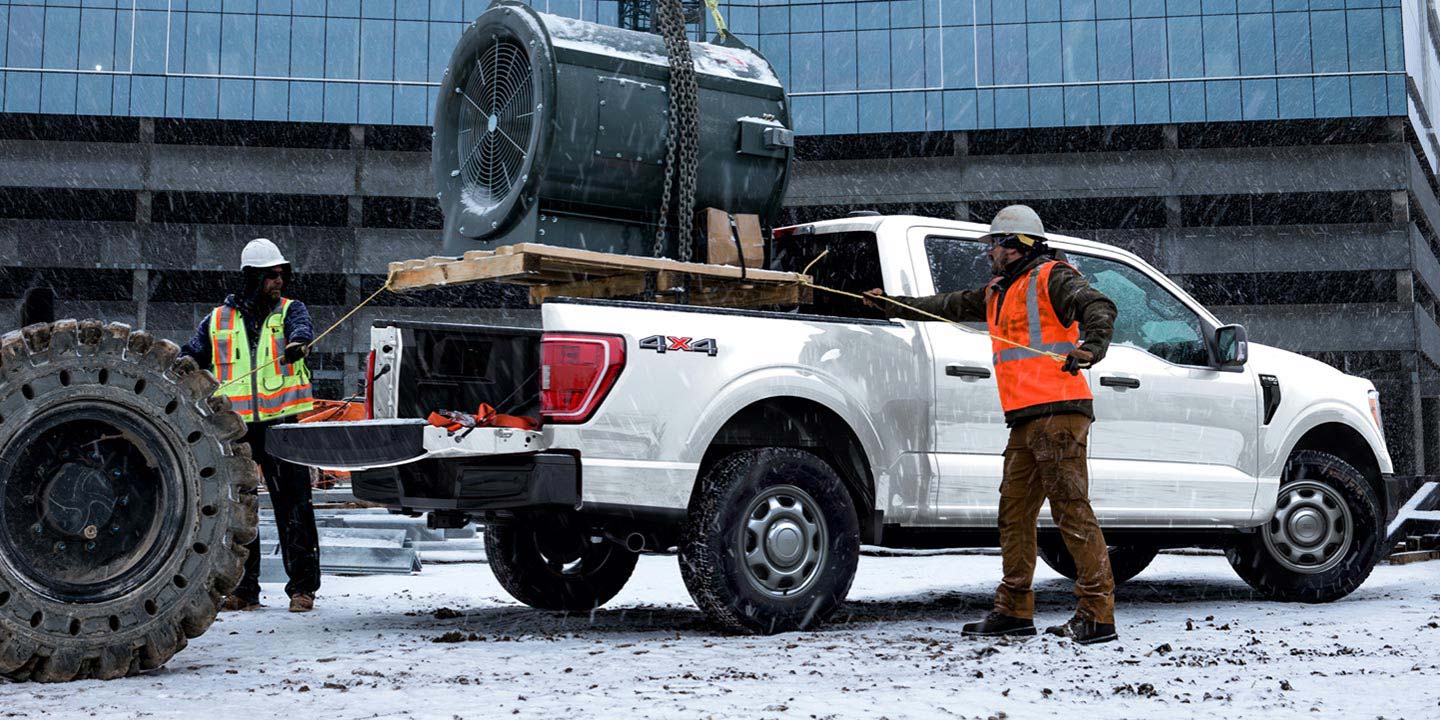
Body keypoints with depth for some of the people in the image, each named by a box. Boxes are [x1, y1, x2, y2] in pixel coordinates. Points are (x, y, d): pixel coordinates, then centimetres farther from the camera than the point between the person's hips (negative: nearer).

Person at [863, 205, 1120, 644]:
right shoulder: (998, 292, 24)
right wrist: (894, 307, 41)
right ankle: (1014, 611, 16)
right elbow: (951, 306, 37)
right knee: (1014, 512, 10)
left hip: (1058, 414, -10)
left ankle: (1098, 615, -9)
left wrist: (1092, 347, -37)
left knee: (1071, 512, -11)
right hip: (1025, 422, 10)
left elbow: (1098, 307, -18)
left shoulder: (1051, 278, -3)